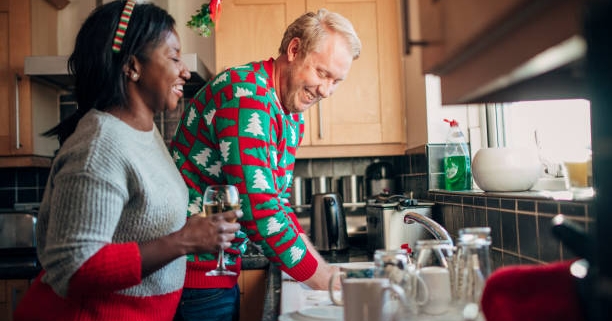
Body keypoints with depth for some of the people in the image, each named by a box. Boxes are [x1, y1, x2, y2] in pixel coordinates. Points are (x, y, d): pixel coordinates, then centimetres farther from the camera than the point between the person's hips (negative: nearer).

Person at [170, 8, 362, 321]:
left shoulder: (293, 118, 9)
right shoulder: (246, 93, -21)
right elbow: (258, 208, -27)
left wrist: (324, 267, 0)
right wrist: (323, 279, -18)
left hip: (221, 269, 9)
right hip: (193, 270, -9)